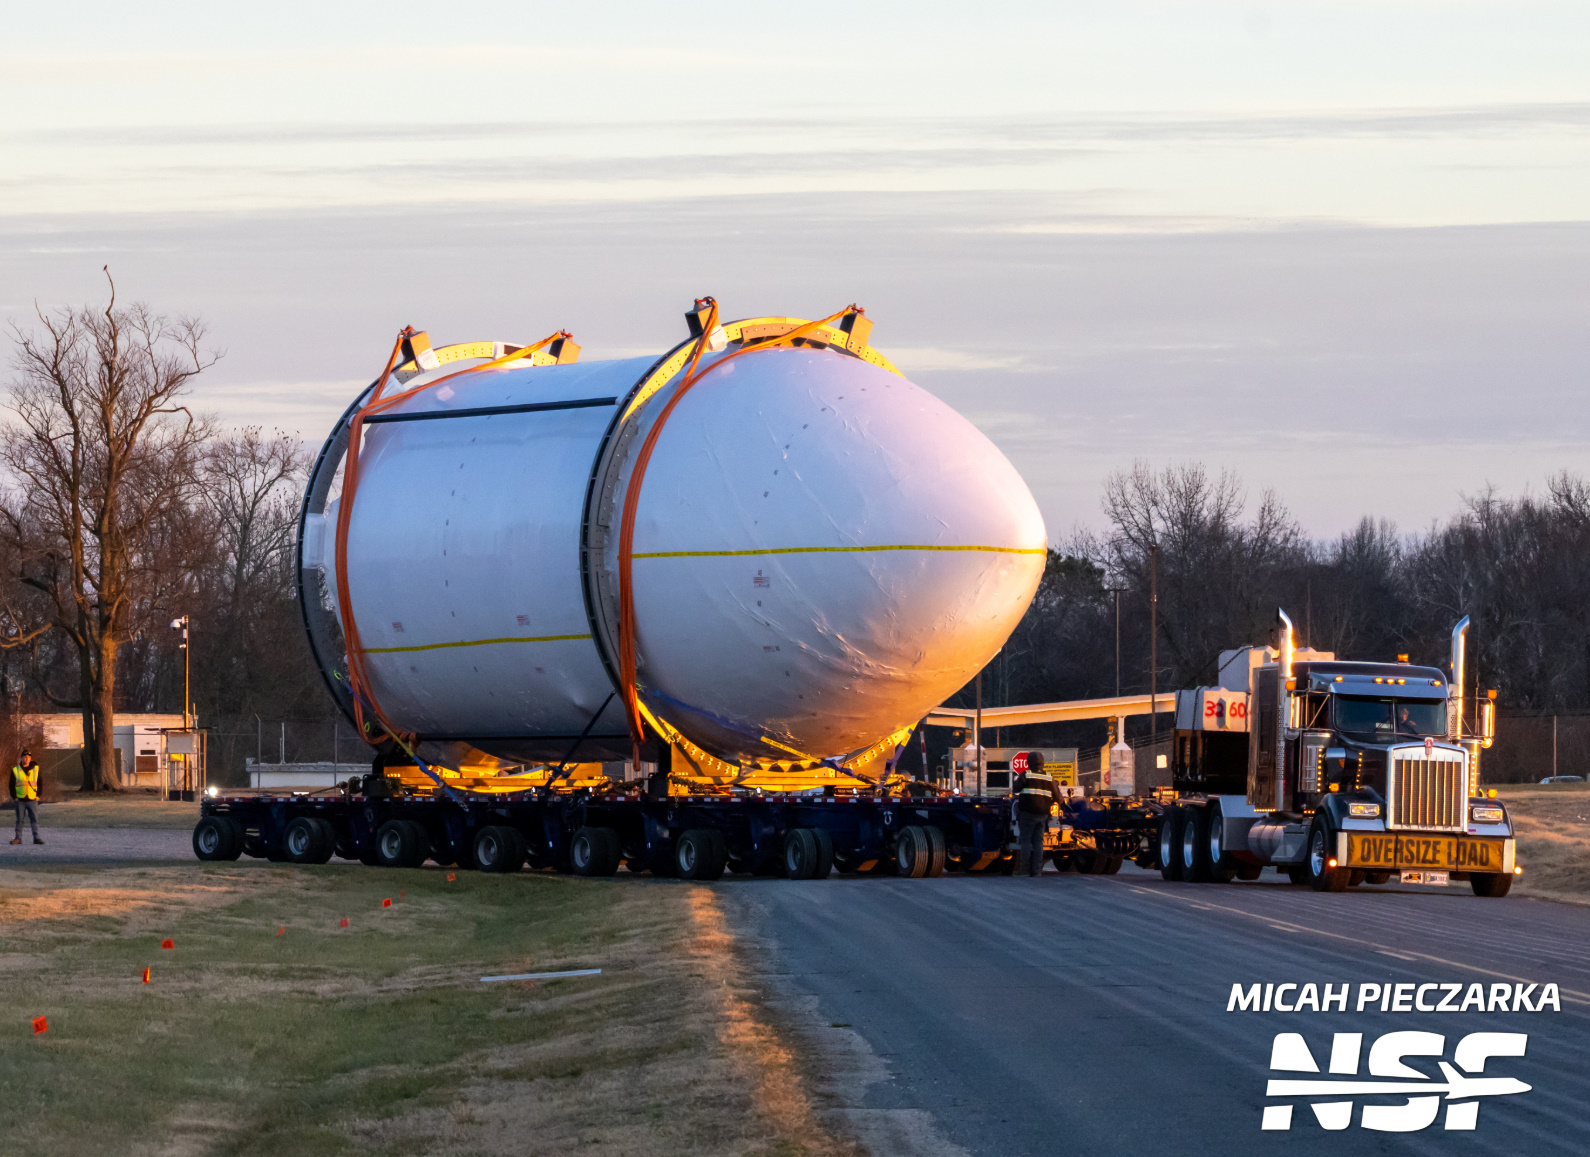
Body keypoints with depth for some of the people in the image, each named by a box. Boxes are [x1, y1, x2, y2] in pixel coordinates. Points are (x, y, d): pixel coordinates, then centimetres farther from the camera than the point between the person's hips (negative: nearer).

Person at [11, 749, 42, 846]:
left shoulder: (36, 769, 6)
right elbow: (12, 785, 7)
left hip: (32, 799, 0)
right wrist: (14, 797, -2)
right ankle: (18, 837, 10)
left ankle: (36, 837, -2)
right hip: (20, 799, 0)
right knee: (19, 819, 4)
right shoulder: (15, 770, 4)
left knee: (34, 819, -5)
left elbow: (39, 783, 10)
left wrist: (38, 795, 1)